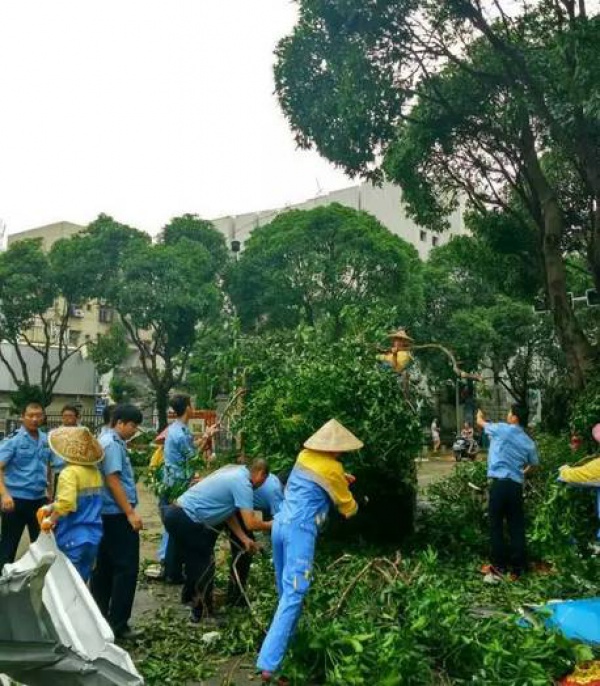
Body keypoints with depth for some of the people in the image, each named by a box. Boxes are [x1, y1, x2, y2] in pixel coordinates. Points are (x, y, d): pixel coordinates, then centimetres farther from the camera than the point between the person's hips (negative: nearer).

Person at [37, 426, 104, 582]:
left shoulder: (70, 472, -17)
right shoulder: (95, 472, 7)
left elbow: (66, 503, -29)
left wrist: (51, 520, -11)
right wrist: (50, 507, 12)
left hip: (74, 539, -7)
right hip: (93, 537, 7)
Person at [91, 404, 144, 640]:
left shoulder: (109, 441, 15)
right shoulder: (112, 444, -16)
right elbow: (113, 480, -21)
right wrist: (130, 512, -20)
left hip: (108, 514, 11)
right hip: (118, 514, -11)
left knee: (105, 567, 15)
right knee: (126, 568, -5)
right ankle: (118, 623, -1)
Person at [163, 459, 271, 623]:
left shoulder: (234, 471, 14)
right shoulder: (242, 483, -14)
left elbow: (227, 511, 16)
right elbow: (250, 523, -17)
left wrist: (244, 538, 13)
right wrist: (271, 525, 2)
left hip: (175, 513, 10)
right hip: (185, 519, -9)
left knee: (196, 560, 26)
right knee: (206, 562, 4)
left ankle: (189, 595, 44)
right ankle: (202, 613, 12)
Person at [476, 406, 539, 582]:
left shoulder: (502, 429, -6)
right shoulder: (528, 442, 9)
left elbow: (480, 422, 10)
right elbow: (534, 464, 21)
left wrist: (480, 414, 33)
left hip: (500, 483, -4)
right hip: (517, 485, 5)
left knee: (496, 526, 5)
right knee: (517, 527, 8)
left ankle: (499, 566, 9)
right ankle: (517, 567, 11)